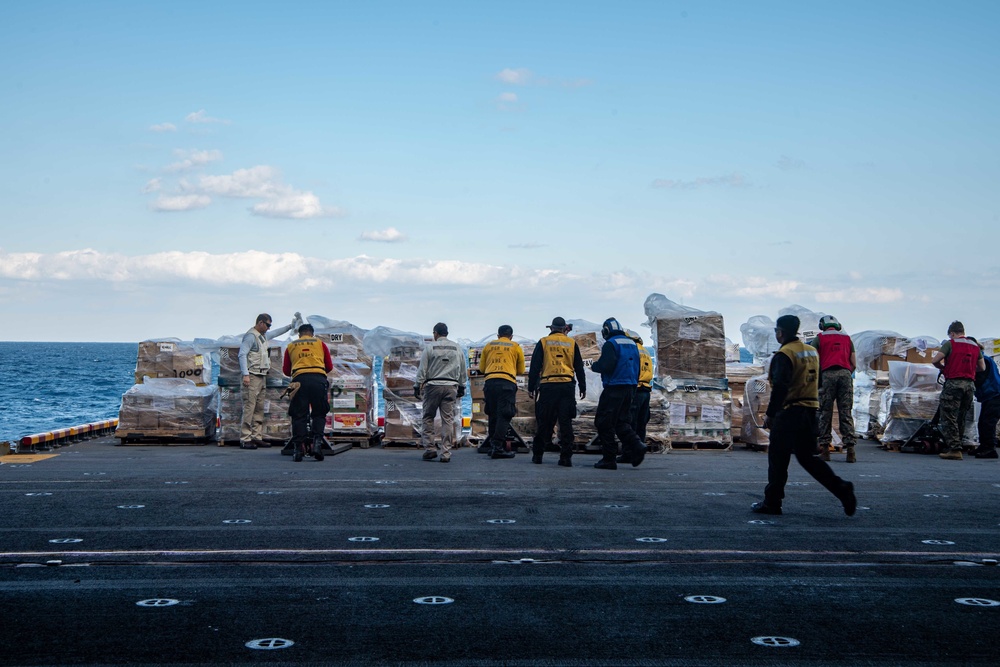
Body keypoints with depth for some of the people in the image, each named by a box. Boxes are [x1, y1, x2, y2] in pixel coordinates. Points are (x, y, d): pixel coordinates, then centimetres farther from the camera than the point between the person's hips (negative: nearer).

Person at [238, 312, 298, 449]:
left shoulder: (264, 335, 19)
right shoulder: (251, 336, -8)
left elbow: (276, 333, 39)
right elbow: (242, 355, -16)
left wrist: (291, 325, 35)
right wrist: (245, 374, -23)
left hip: (262, 377, 10)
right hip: (252, 376, -10)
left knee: (259, 408, 9)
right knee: (249, 408, -11)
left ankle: (257, 437, 12)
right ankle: (245, 439, -12)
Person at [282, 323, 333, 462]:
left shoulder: (291, 346, 22)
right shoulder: (320, 343, 21)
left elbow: (286, 370, 23)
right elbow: (329, 367, 21)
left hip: (299, 379, 0)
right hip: (319, 379, 0)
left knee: (299, 415, 4)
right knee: (319, 414, 9)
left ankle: (298, 448, -2)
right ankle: (317, 442, -7)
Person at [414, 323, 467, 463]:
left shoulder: (430, 347, 0)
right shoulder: (457, 348, 11)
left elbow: (422, 369, -2)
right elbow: (463, 371, 14)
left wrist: (417, 387, 3)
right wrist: (462, 387, 21)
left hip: (433, 385, -2)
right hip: (451, 386, 3)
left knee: (428, 417, 9)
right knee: (448, 419, 1)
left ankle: (430, 448, 2)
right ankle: (446, 453, -1)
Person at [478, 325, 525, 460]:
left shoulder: (489, 346, 19)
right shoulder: (516, 347, 14)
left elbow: (481, 368, 21)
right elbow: (521, 370, 18)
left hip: (489, 382, 3)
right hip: (507, 382, -3)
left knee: (493, 416, 11)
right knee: (504, 416, -5)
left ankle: (492, 446, 13)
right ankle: (497, 447, -13)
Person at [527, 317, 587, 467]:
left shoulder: (543, 342, 6)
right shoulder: (572, 343, 10)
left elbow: (535, 366, 3)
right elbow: (579, 367, 11)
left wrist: (531, 387, 6)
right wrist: (583, 387, 16)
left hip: (548, 386, -1)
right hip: (567, 386, 1)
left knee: (544, 422, 6)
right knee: (566, 422, 1)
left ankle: (537, 454, 11)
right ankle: (566, 457, -2)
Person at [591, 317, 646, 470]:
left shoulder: (610, 344, -10)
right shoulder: (632, 344, 15)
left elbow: (606, 366, -21)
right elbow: (637, 368, 17)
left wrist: (595, 366, -1)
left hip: (614, 389, -8)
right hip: (630, 388, 8)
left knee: (604, 423, -1)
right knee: (621, 422, 16)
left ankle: (609, 459, -2)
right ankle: (636, 447, -3)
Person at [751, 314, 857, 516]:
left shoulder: (784, 355, -14)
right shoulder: (812, 352, 12)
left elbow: (780, 387, -21)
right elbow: (815, 382, 17)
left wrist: (770, 414, -16)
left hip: (788, 413, -8)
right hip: (810, 411, 8)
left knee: (778, 459, 2)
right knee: (807, 457, 15)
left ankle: (771, 503, 8)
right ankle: (842, 490, 3)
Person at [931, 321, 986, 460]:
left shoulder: (950, 344, -2)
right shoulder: (975, 346, 15)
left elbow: (934, 360, -9)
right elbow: (982, 367, 17)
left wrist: (942, 367, 10)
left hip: (954, 383, -6)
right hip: (970, 385, 6)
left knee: (949, 418, -5)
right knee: (961, 419, 13)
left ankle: (954, 449, -12)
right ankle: (955, 447, 16)